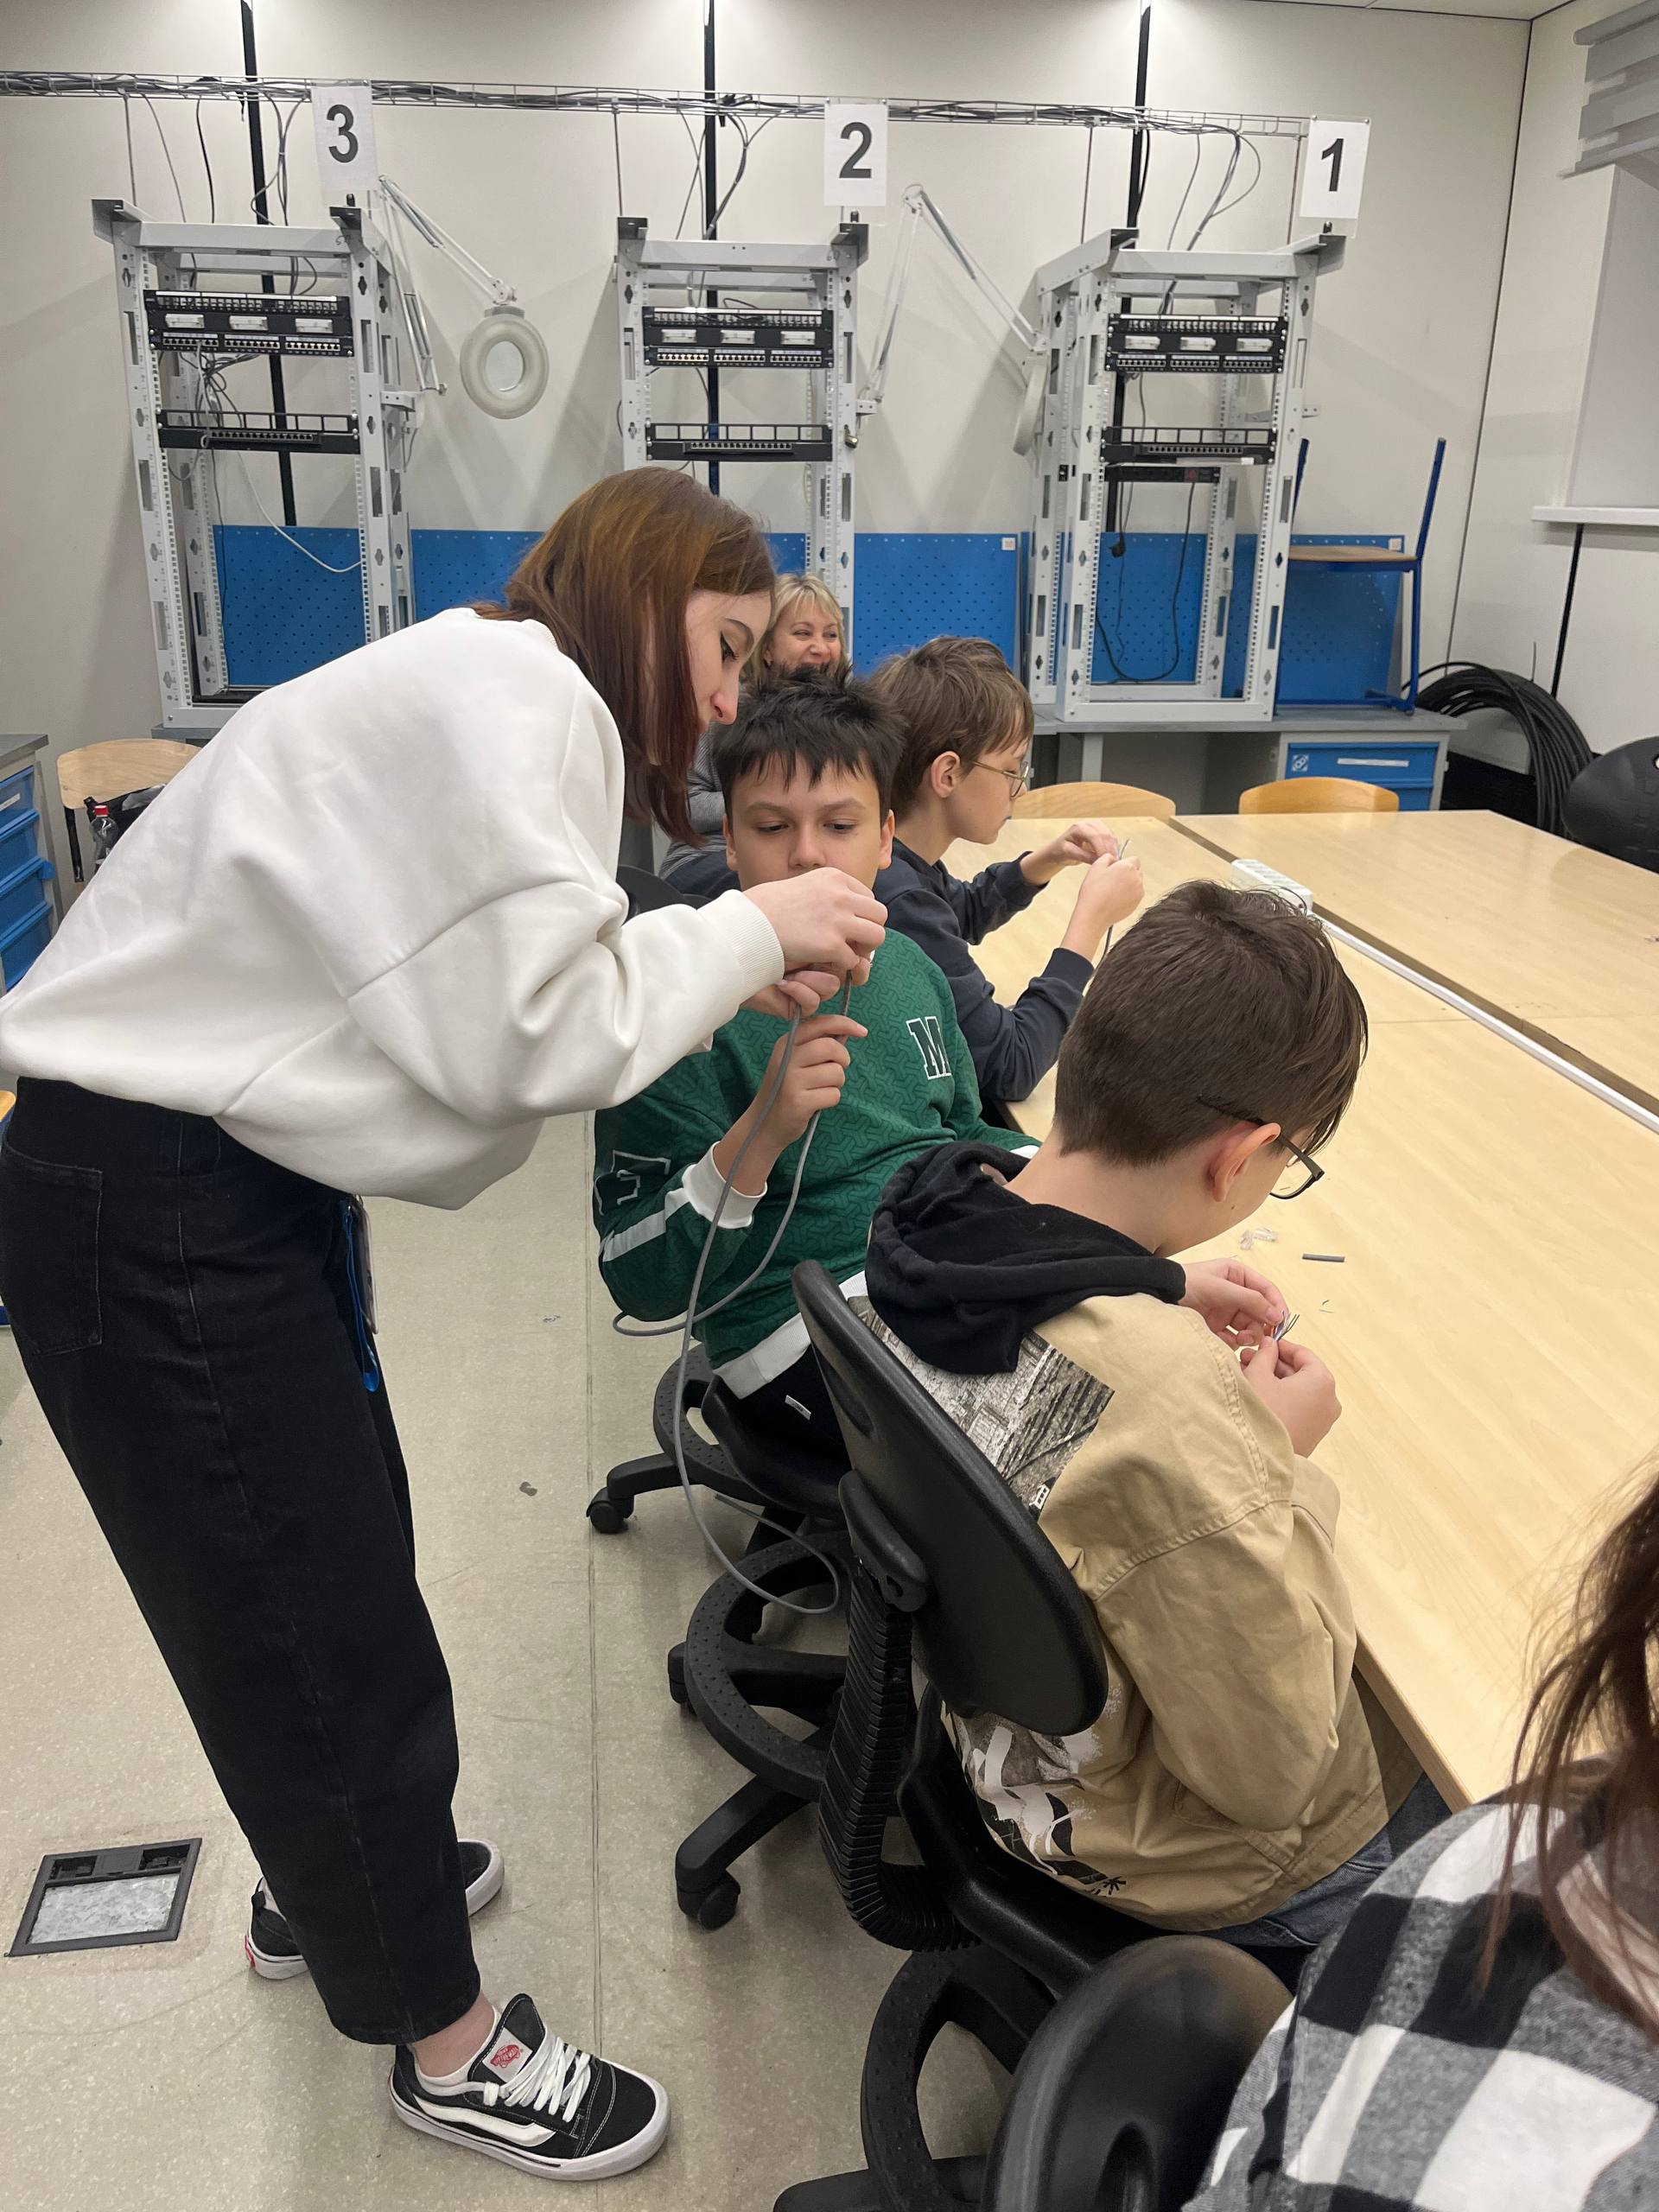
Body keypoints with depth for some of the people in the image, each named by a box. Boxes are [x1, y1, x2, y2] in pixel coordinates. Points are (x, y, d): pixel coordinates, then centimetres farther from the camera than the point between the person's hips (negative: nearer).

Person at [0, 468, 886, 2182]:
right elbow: (531, 1039, -24)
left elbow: (470, 1007, 8)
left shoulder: (511, 702, 14)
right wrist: (749, 929, -11)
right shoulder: (512, 690, -17)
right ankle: (449, 2043, 26)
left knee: (338, 1560, 22)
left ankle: (326, 1884, 47)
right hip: (153, 1210, -10)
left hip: (235, 1176, 10)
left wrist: (731, 981, 1)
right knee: (330, 1634, 4)